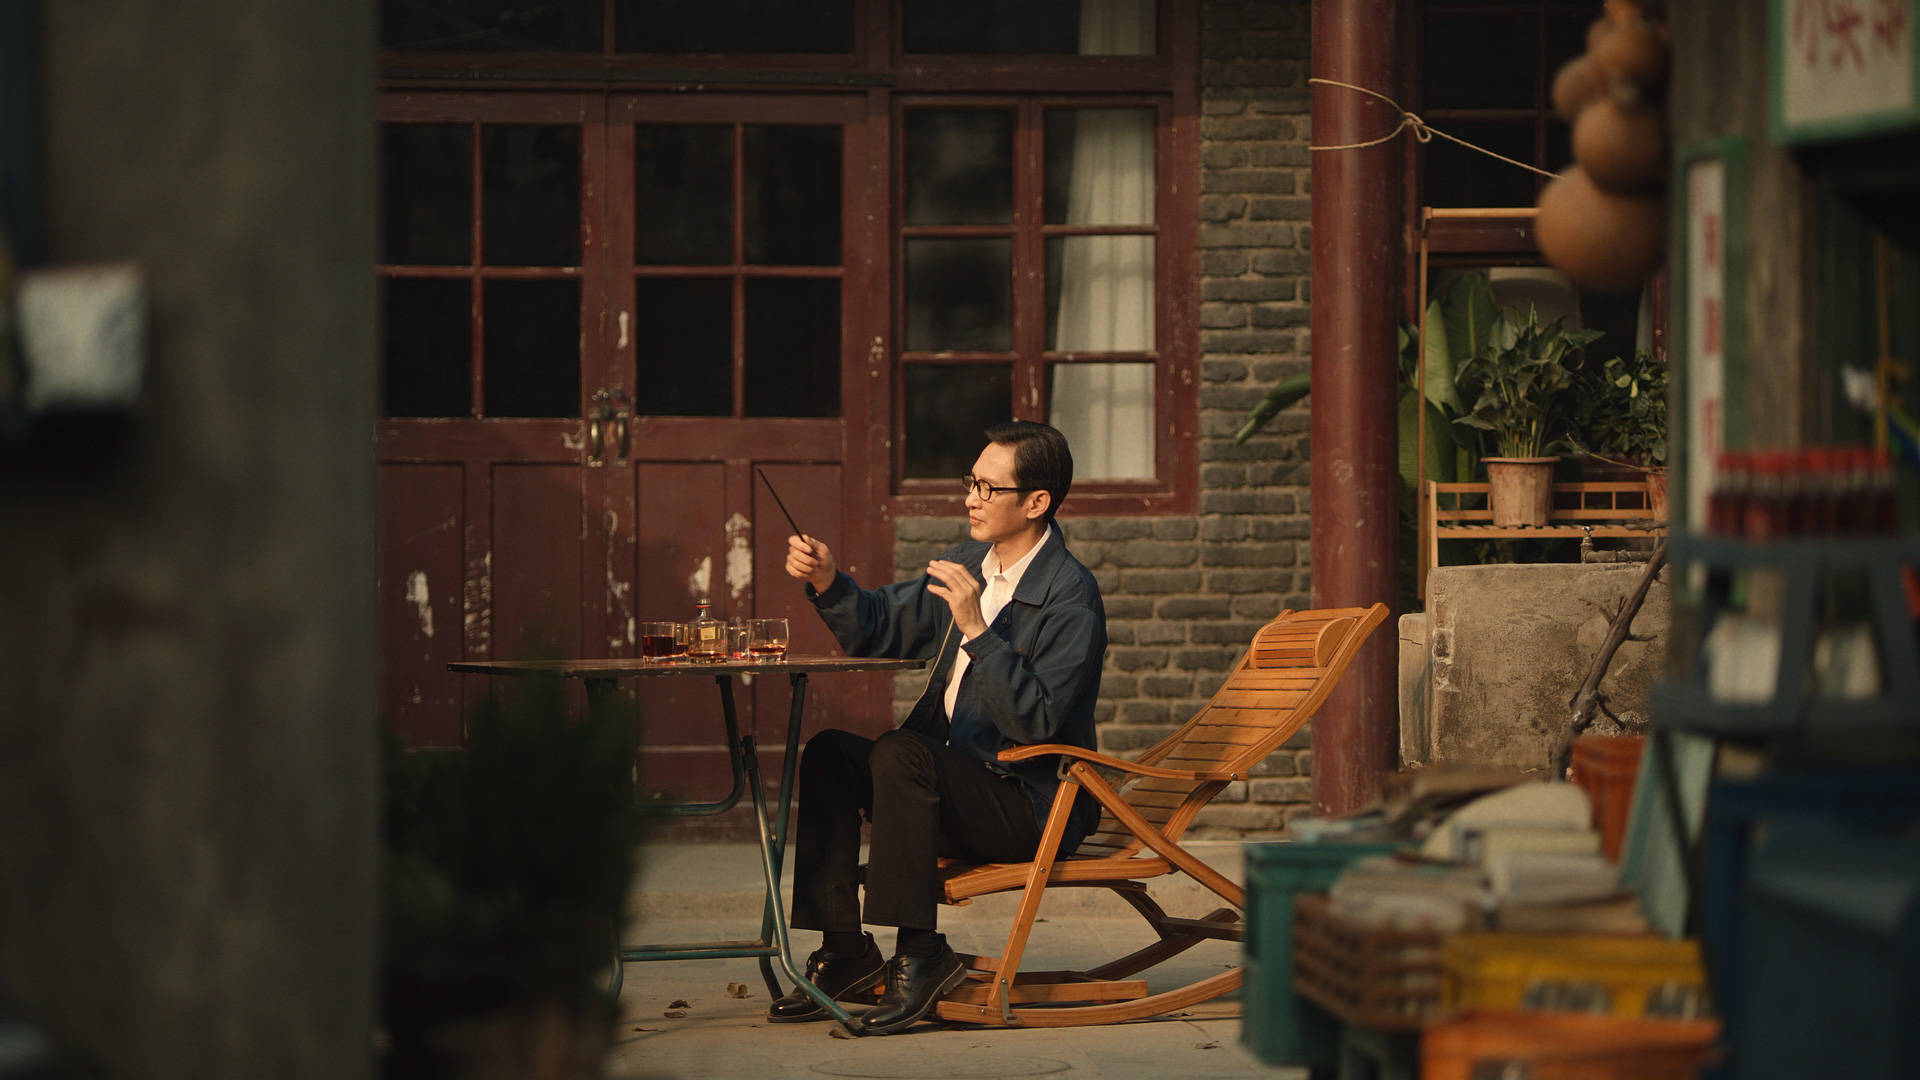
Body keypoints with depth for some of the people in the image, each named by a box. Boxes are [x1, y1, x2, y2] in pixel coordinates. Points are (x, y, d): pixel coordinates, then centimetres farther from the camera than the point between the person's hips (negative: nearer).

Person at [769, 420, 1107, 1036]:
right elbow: (876, 631, 16)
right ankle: (846, 955, -5)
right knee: (829, 754, -5)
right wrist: (828, 583, -2)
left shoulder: (1070, 598, -15)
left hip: (1031, 806, -9)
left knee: (901, 753, -29)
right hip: (954, 782, 9)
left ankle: (921, 955, -25)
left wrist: (977, 629, -29)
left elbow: (1036, 722, -24)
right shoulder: (969, 564, 10)